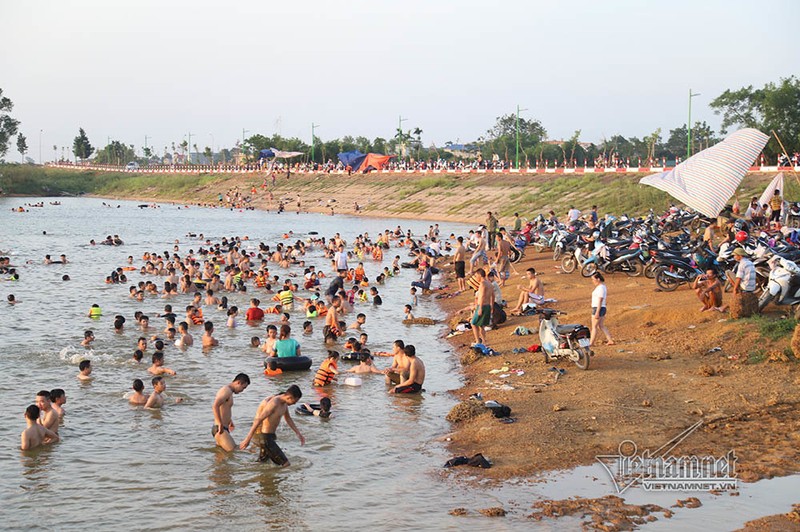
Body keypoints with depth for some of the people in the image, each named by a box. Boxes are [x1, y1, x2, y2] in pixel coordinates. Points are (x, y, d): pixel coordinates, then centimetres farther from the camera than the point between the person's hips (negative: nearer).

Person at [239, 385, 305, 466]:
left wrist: (298, 433, 25)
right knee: (285, 464, -10)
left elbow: (288, 419, 24)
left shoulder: (284, 403, 6)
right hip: (266, 437, -10)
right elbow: (258, 420, -28)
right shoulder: (274, 403, -24)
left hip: (271, 435, 10)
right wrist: (247, 439, -31)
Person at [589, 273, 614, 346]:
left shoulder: (601, 288, -17)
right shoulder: (602, 286, 13)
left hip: (598, 309, -10)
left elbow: (600, 301, -21)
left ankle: (591, 344, 0)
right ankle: (610, 340, 12)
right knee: (601, 326, 13)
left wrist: (597, 313, -22)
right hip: (602, 308, 10)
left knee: (594, 326, -4)